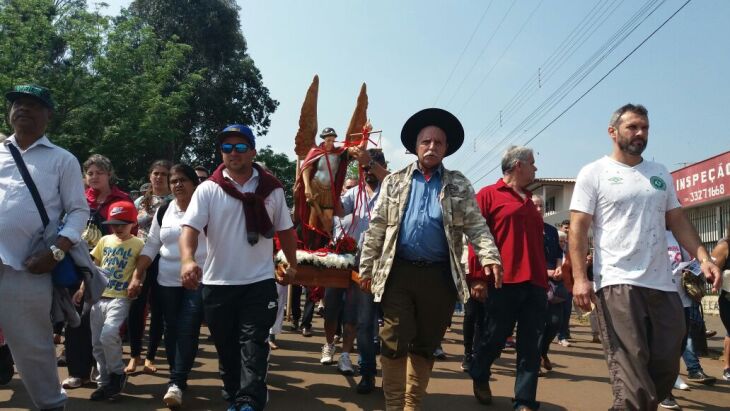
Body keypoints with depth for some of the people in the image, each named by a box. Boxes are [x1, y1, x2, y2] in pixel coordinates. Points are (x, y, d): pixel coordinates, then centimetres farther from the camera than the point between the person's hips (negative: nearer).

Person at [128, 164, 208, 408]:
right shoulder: (163, 212, 9)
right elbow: (150, 247, 12)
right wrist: (136, 276, 4)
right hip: (167, 283, 5)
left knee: (187, 331, -9)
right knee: (171, 331, 10)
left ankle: (176, 383, -5)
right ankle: (178, 379, 23)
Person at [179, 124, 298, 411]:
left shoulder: (271, 189, 3)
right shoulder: (208, 189, -4)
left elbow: (285, 230, 13)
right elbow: (190, 227, -14)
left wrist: (293, 265, 17)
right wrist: (188, 259, -33)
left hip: (259, 283, 0)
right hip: (218, 283, 1)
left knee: (253, 345, -5)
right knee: (227, 347, 12)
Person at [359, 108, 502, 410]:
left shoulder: (459, 185, 8)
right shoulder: (394, 181, 8)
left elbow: (476, 226, 2)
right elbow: (376, 228, 8)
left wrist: (490, 257, -15)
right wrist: (366, 268, 4)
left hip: (439, 276, 1)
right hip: (399, 273, 0)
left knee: (425, 345, 10)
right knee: (394, 343, -1)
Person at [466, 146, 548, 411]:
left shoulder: (528, 200, 21)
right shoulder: (488, 195, -1)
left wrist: (544, 277, 19)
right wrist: (477, 277, -12)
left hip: (534, 283, 6)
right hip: (504, 282, -6)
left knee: (531, 346, 4)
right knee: (495, 337, 6)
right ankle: (479, 376, 33)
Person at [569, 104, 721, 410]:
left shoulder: (660, 174, 17)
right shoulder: (593, 173, 0)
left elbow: (677, 220, 17)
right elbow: (578, 228, -5)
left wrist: (703, 258, 1)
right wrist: (580, 278, -16)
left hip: (663, 284, 6)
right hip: (618, 283, -6)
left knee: (666, 370, 10)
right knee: (631, 375, -8)